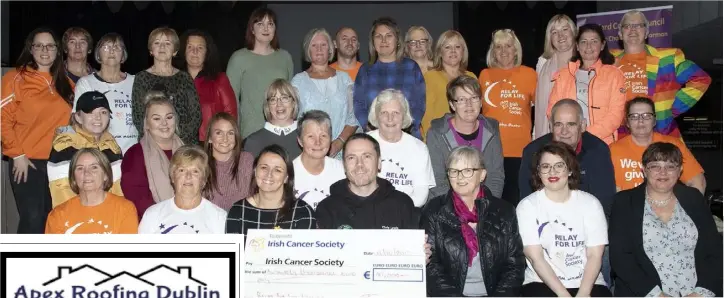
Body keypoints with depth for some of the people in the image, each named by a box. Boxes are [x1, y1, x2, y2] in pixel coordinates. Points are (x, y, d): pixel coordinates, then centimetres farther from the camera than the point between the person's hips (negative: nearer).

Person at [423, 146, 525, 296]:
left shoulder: (504, 212, 11)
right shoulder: (434, 212, 6)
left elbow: (515, 263, 8)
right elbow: (430, 264, 0)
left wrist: (501, 293, -6)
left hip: (493, 291, 2)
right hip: (448, 293, -2)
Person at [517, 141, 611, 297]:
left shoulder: (590, 203, 6)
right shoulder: (528, 206, 1)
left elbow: (595, 255, 0)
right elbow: (535, 258, -6)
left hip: (588, 283, 2)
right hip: (543, 283, -1)